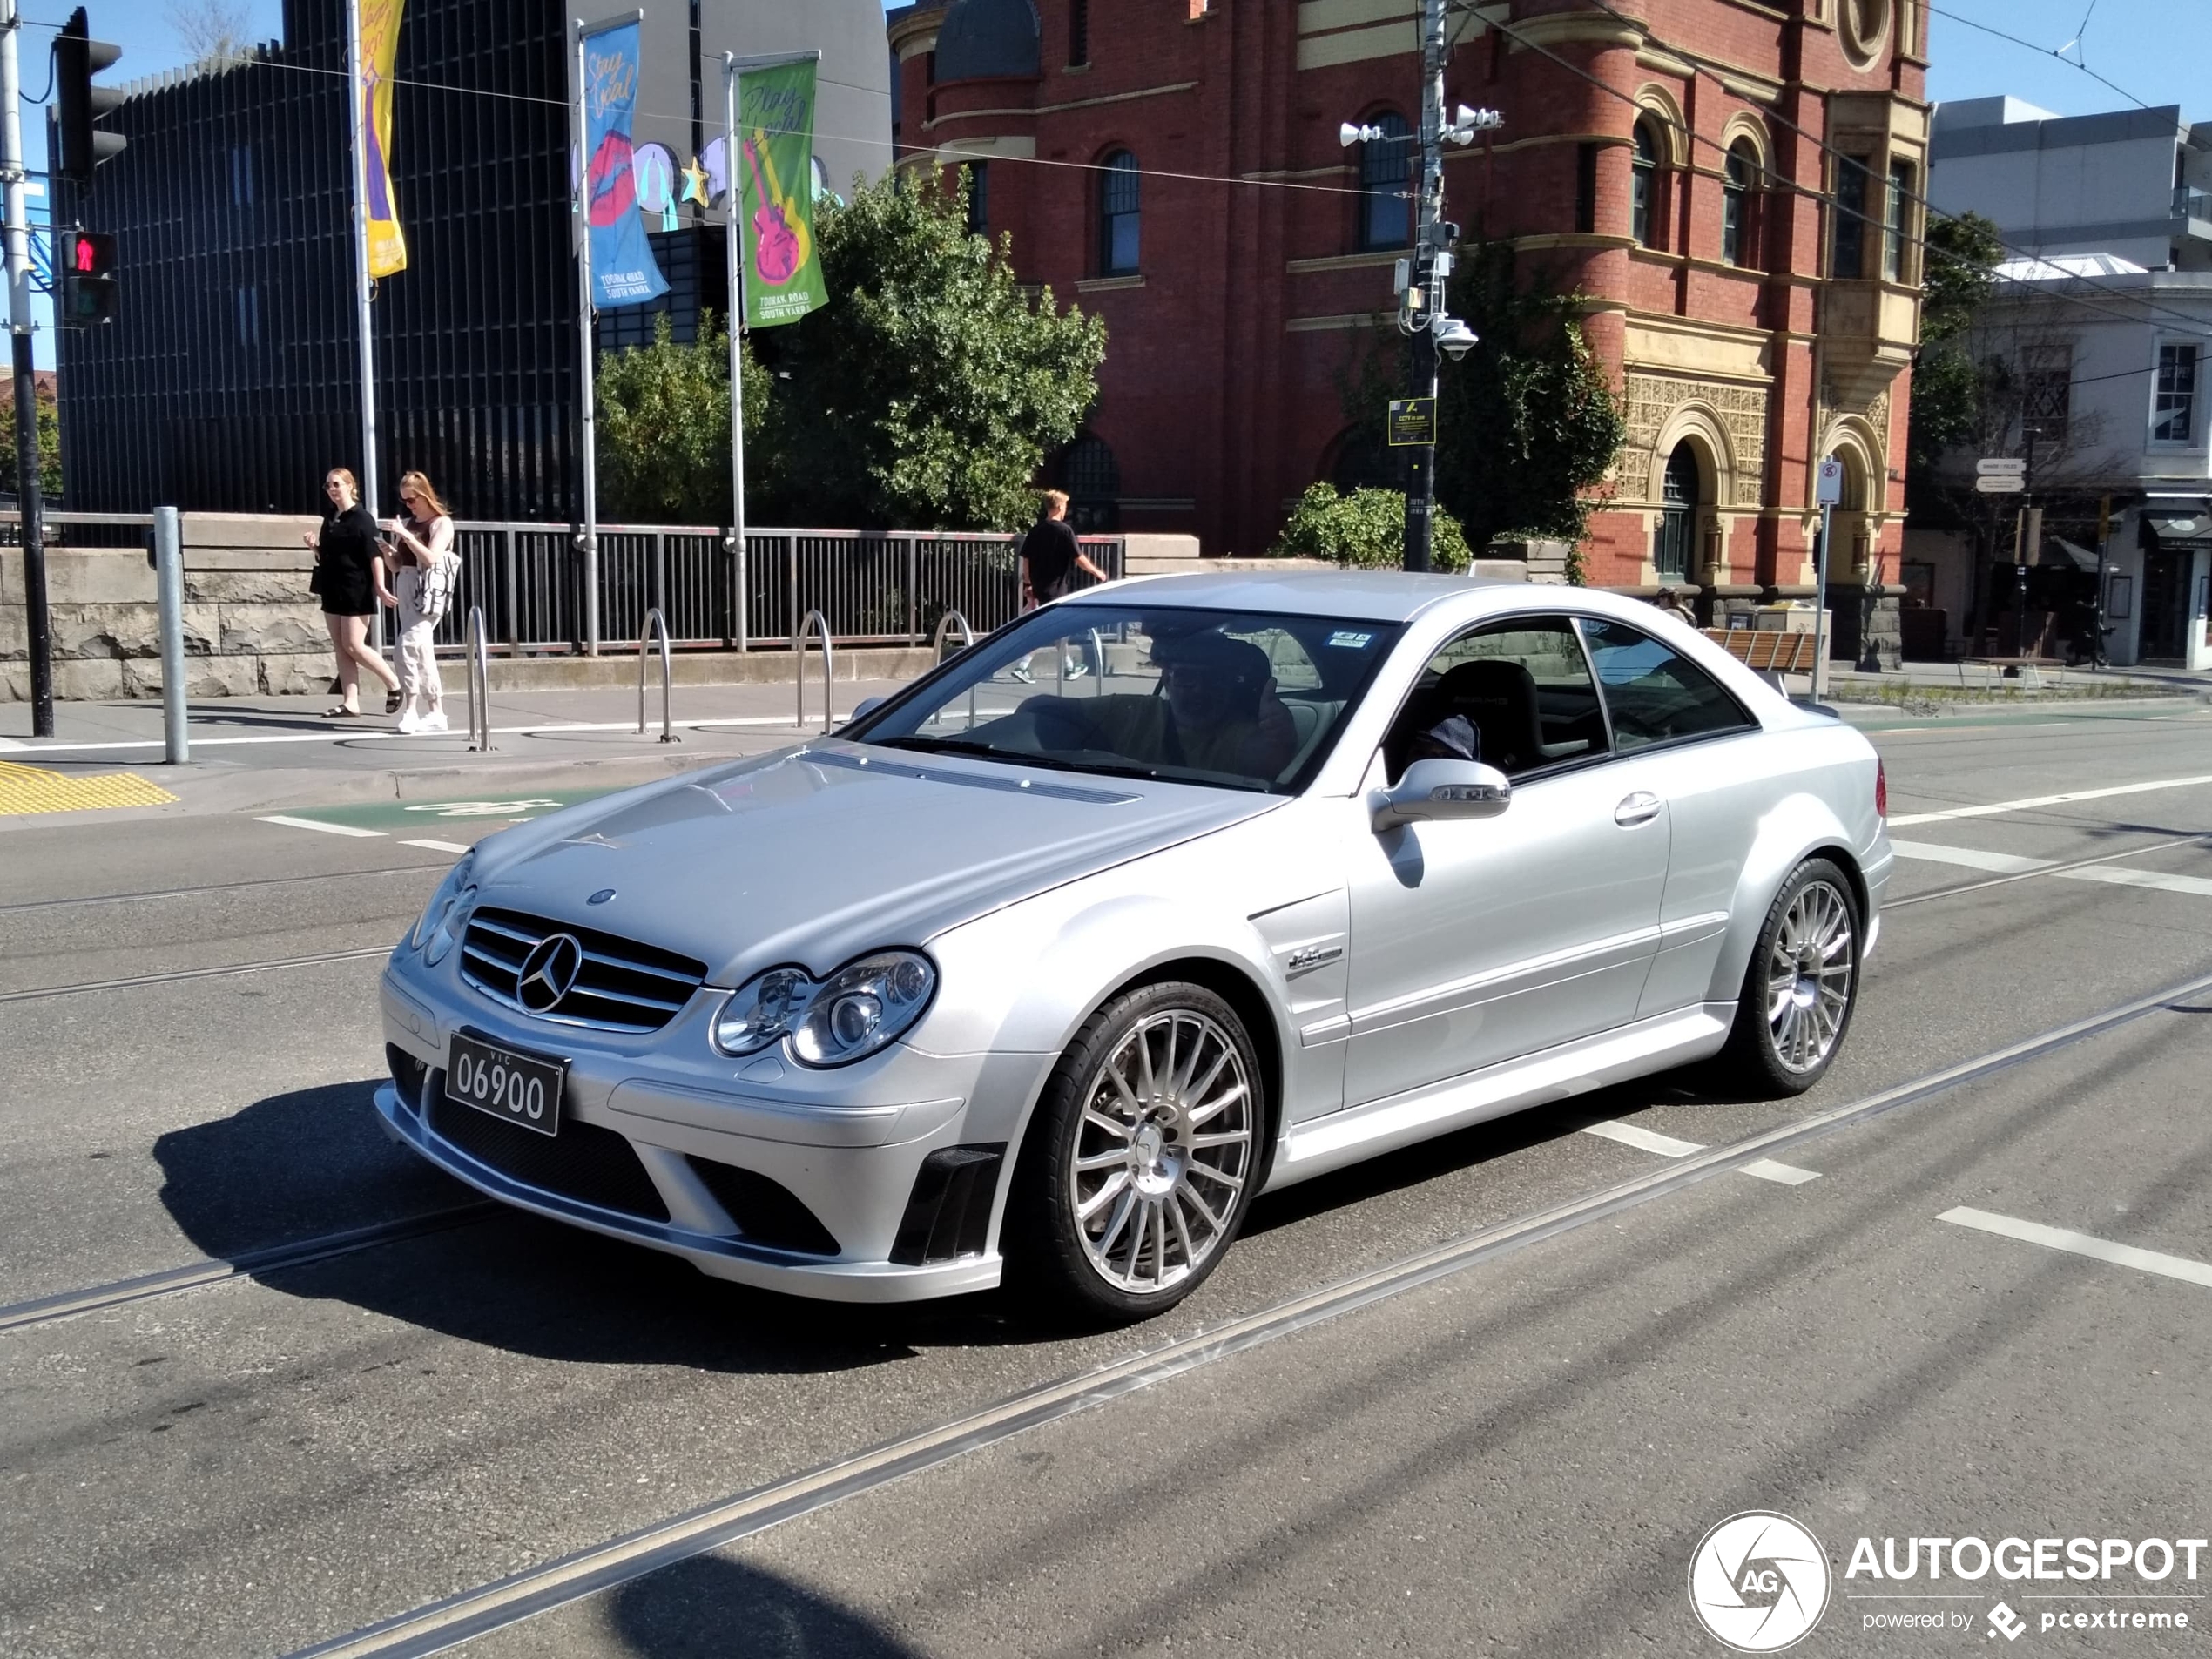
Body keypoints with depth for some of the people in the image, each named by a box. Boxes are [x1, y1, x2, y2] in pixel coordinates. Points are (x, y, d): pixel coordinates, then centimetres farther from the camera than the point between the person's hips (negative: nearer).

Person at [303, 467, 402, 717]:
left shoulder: (362, 518, -9)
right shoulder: (330, 519, 13)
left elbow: (373, 555, -14)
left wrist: (379, 586, -21)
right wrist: (314, 546, 1)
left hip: (357, 591, -8)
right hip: (333, 591, 8)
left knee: (354, 646, -9)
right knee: (340, 648, 5)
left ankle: (394, 683, 8)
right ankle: (350, 702, 6)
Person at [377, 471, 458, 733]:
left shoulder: (442, 523, -1)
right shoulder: (406, 524, 16)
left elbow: (431, 558, -15)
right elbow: (397, 566, 18)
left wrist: (406, 535, -16)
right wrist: (386, 551, -1)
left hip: (427, 591, -7)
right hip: (405, 588, 7)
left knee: (408, 645, -20)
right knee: (422, 652, 6)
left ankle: (411, 709, -18)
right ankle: (435, 713, 10)